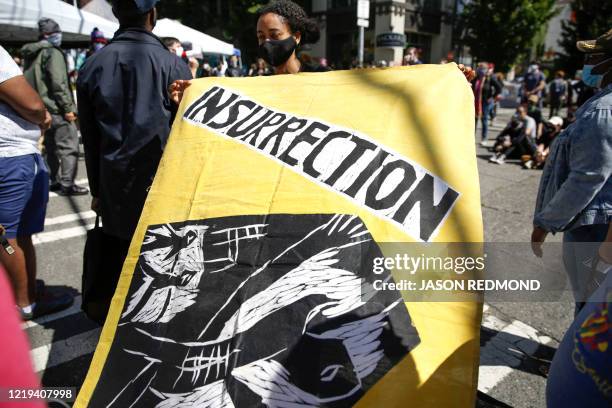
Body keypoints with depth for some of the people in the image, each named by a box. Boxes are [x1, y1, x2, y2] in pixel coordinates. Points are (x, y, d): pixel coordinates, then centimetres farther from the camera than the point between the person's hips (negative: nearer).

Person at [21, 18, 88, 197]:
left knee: (52, 147, 16)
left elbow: (29, 82, 19)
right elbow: (58, 83, -19)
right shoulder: (53, 52, -10)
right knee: (69, 146, -6)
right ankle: (67, 184, -7)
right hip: (56, 109, -9)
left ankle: (56, 181, 23)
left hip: (41, 109, 9)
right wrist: (68, 107, -17)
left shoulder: (30, 55, 18)